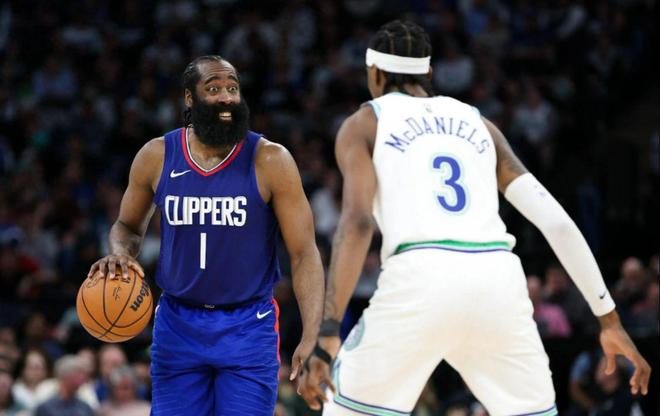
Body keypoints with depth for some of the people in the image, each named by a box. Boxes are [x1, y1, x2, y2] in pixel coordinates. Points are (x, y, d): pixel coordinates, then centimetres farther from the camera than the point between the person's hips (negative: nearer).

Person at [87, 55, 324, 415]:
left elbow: (304, 253, -11)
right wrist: (120, 254, -10)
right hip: (178, 325, 2)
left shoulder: (270, 161, -10)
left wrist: (311, 338, -22)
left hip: (248, 328, -2)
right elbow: (129, 226, 16)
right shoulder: (156, 158, -2)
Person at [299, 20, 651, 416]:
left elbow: (358, 221, -4)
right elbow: (556, 221, 16)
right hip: (498, 279, 3)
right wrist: (609, 318, 17)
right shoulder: (477, 123, 26)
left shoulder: (364, 124, 15)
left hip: (420, 279, -3)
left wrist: (328, 333, -12)